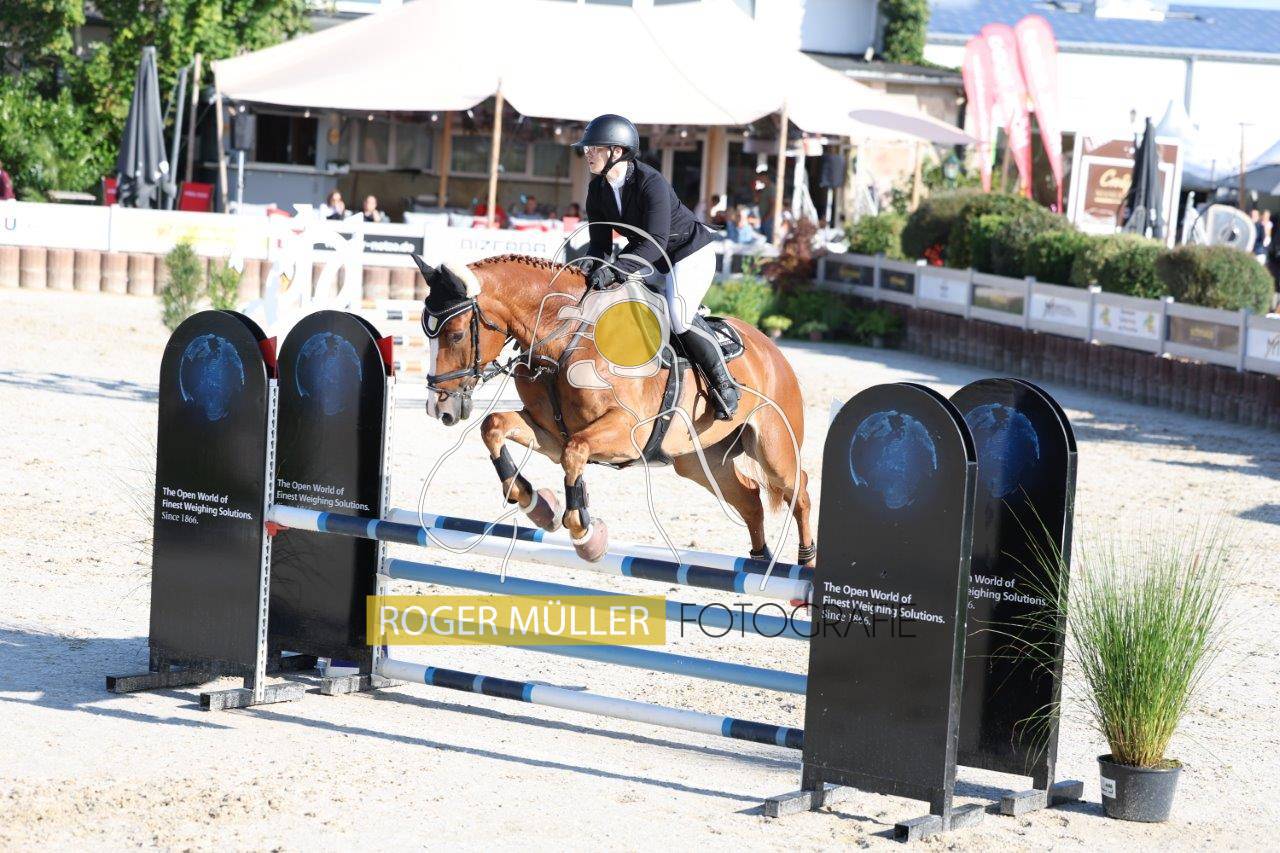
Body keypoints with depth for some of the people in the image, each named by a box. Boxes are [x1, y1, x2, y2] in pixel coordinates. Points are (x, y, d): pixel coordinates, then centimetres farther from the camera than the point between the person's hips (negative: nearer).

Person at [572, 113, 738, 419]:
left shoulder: (651, 183, -30)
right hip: (651, 261, 9)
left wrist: (615, 269, -46)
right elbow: (600, 241, -3)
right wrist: (592, 271, -24)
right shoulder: (597, 189, -6)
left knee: (678, 319, -26)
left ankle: (723, 385, -10)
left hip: (691, 255, -9)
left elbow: (654, 242, -36)